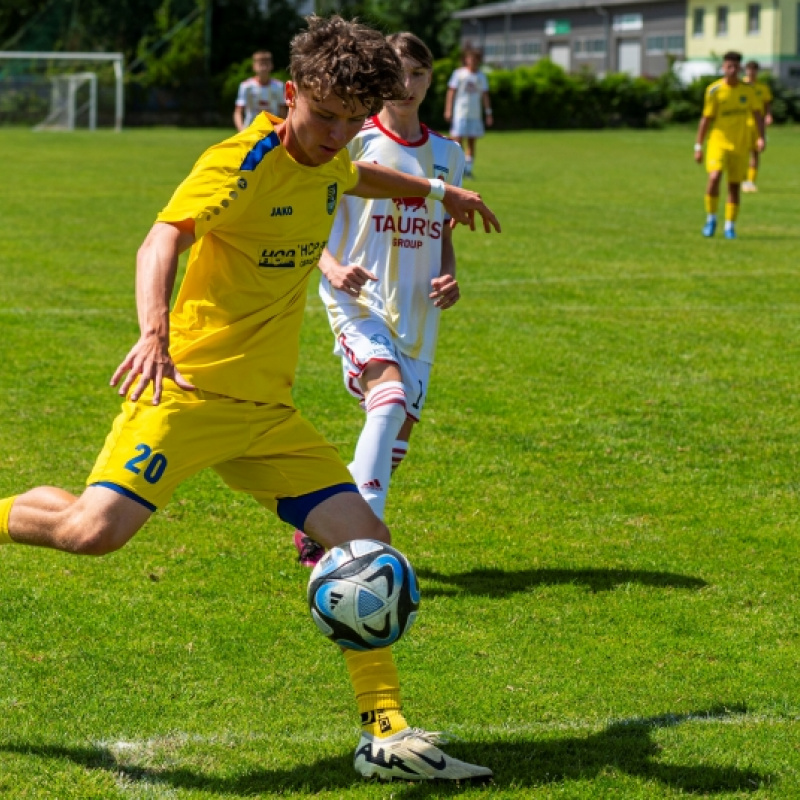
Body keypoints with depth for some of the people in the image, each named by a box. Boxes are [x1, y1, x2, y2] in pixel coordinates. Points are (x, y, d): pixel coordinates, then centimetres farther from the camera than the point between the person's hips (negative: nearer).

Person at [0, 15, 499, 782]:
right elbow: (164, 237, -28)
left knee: (365, 539, -2)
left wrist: (438, 192, 47)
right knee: (96, 528, -24)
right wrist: (153, 333, -45)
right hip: (190, 388, -7)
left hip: (268, 412, 7)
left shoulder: (329, 165, 11)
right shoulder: (240, 163, -14)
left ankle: (386, 735, 3)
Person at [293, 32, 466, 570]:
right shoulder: (354, 143, -2)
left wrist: (450, 276, 1)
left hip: (417, 311, 6)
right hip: (359, 301, -6)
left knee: (399, 435, 4)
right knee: (390, 400, -28)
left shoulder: (447, 154, 13)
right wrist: (331, 267, -19)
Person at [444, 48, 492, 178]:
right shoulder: (459, 73, 1)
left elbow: (485, 95, 15)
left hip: (475, 114, 4)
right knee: (458, 139, -8)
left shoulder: (481, 76, 12)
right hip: (460, 113, -4)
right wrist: (448, 110, -6)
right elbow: (451, 92, 0)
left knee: (472, 142, 3)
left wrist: (488, 113, 11)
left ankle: (468, 169, 8)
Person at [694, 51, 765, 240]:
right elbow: (706, 119, -4)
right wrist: (698, 146, -6)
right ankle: (711, 218, -5)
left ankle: (730, 227, 16)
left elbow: (757, 114, 8)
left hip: (740, 145, 3)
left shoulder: (747, 90, 2)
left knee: (734, 185, 4)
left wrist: (761, 137, -6)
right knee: (714, 177, -23)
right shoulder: (714, 91, -7)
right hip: (718, 142, -3)